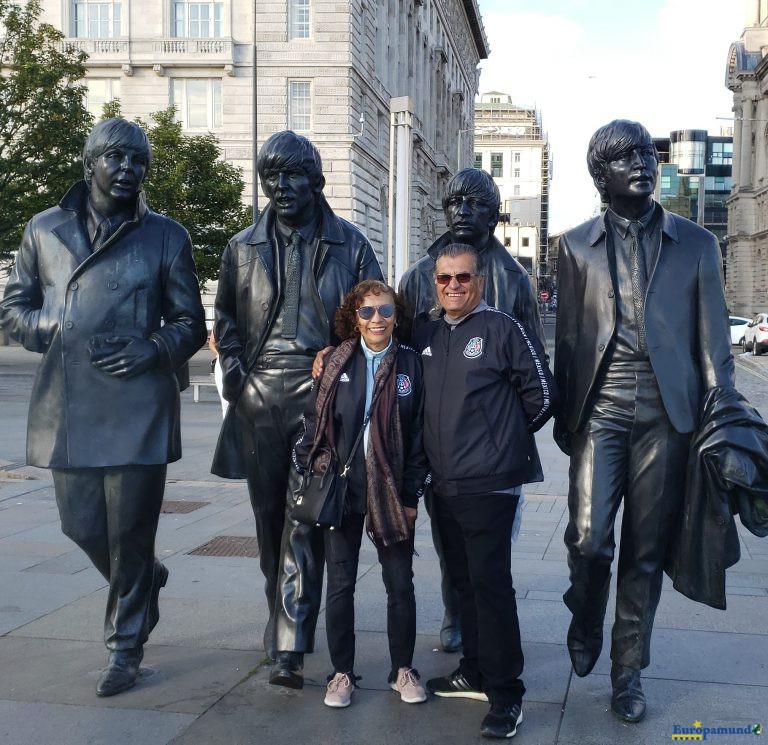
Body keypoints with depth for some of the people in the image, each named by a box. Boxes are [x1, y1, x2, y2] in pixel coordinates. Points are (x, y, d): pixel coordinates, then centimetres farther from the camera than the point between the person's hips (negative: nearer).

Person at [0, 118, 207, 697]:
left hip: (137, 405, -3)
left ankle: (126, 645, 21)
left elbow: (191, 324, 8)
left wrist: (152, 349, -12)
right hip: (67, 407, 3)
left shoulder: (166, 237, 5)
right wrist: (55, 334, -4)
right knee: (82, 525, 9)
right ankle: (145, 581, 41)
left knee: (130, 532, 2)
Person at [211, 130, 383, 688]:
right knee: (270, 515, 11)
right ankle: (288, 621, 30)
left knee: (304, 517, -10)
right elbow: (226, 317, 17)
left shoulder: (349, 244, 4)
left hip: (320, 392, -3)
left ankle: (289, 647, -9)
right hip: (259, 396, 4)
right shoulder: (244, 247, 11)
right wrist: (235, 370, 3)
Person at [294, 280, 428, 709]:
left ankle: (403, 669, 23)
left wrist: (411, 495, -4)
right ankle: (342, 672, 21)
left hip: (392, 492, 0)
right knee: (340, 584, 7)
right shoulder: (337, 363, 2)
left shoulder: (411, 364, 0)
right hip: (341, 490, 1)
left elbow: (419, 434, -1)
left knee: (400, 583, 7)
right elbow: (314, 424, 4)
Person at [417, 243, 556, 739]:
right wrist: (452, 440, 11)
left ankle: (506, 693, 4)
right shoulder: (427, 336, 11)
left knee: (490, 582, -5)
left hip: (489, 483, -6)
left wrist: (505, 436, 6)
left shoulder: (504, 329, -7)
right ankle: (476, 673, 28)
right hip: (443, 482, 7)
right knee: (464, 580, 15)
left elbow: (542, 396, -3)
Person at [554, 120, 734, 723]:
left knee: (646, 550, 5)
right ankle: (586, 623, 23)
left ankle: (628, 669, 21)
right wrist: (563, 414, 8)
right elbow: (567, 336, 10)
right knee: (589, 538, -9)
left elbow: (712, 339, 7)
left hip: (666, 413, 1)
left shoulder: (696, 243, 8)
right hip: (600, 409, 0)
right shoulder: (578, 245, 9)